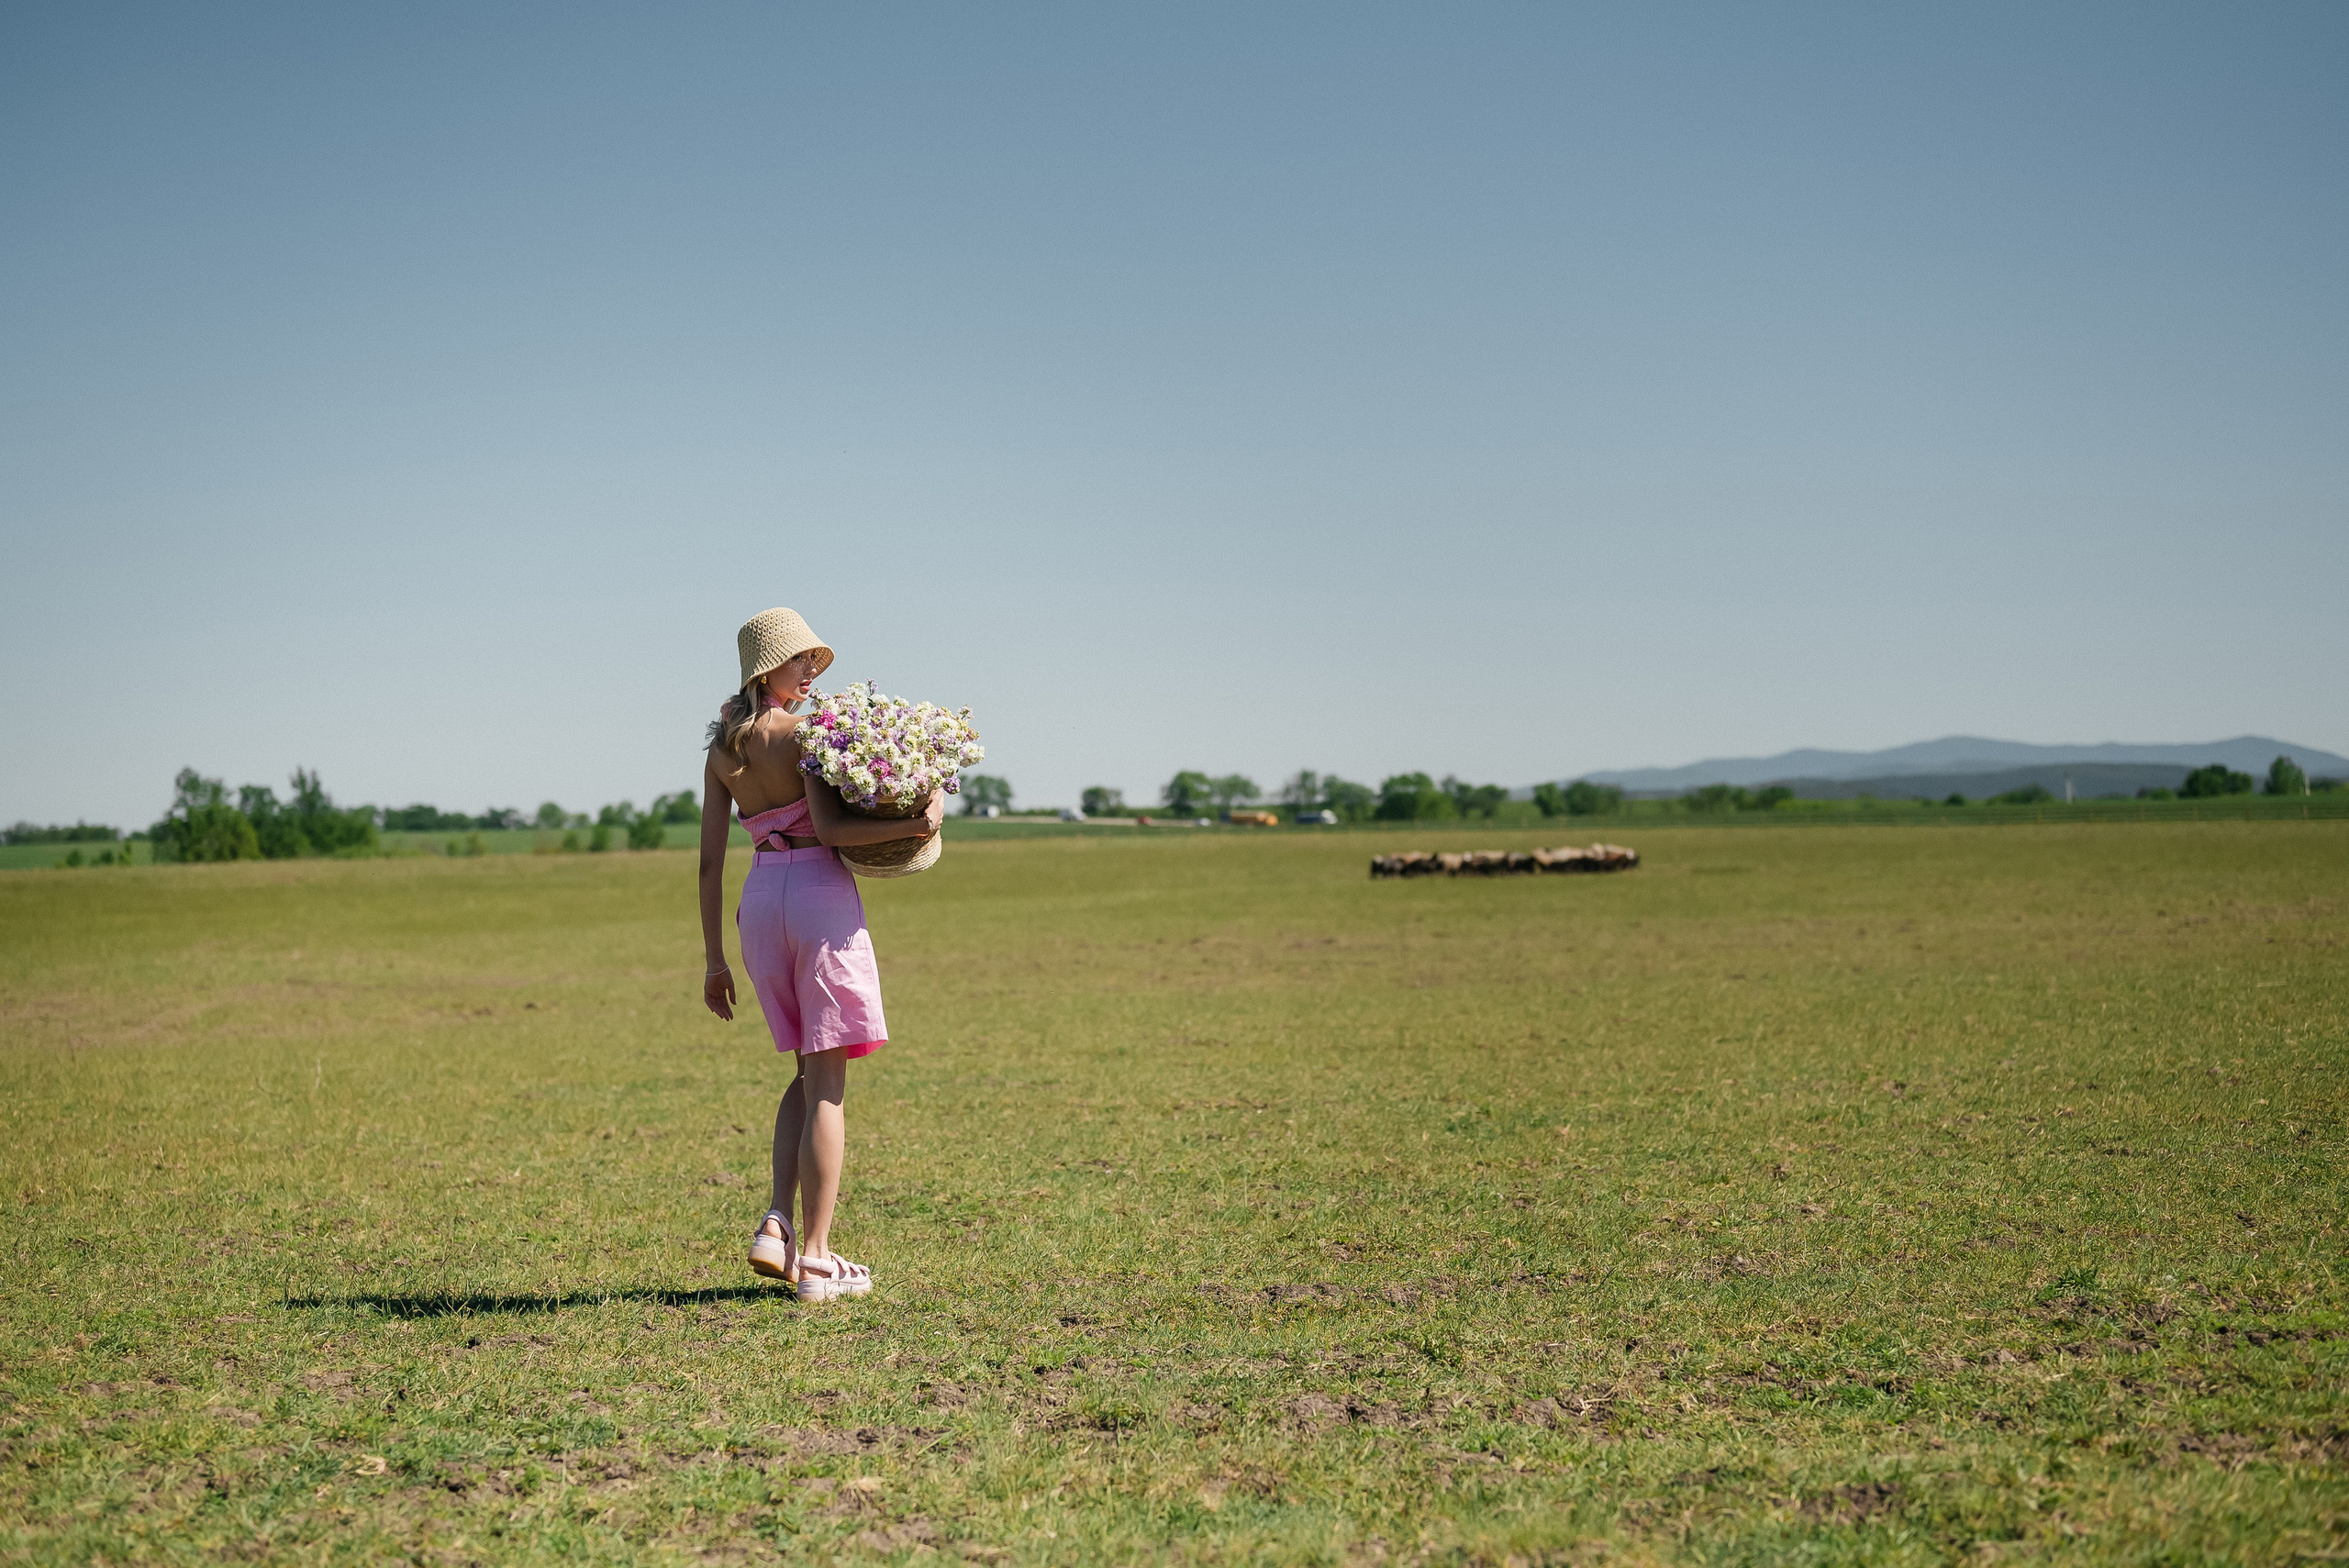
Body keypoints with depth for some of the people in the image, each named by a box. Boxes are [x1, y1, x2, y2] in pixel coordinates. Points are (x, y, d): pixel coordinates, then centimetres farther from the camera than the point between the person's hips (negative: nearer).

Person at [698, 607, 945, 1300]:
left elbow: (710, 860, 8)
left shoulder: (722, 749, 11)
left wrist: (714, 959, 10)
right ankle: (814, 1259, -1)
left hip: (759, 901, 6)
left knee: (810, 1072, 20)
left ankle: (776, 1223, 5)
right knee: (828, 1083, -1)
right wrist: (911, 825, -18)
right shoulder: (804, 731, -7)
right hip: (820, 892, -6)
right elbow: (829, 826, -20)